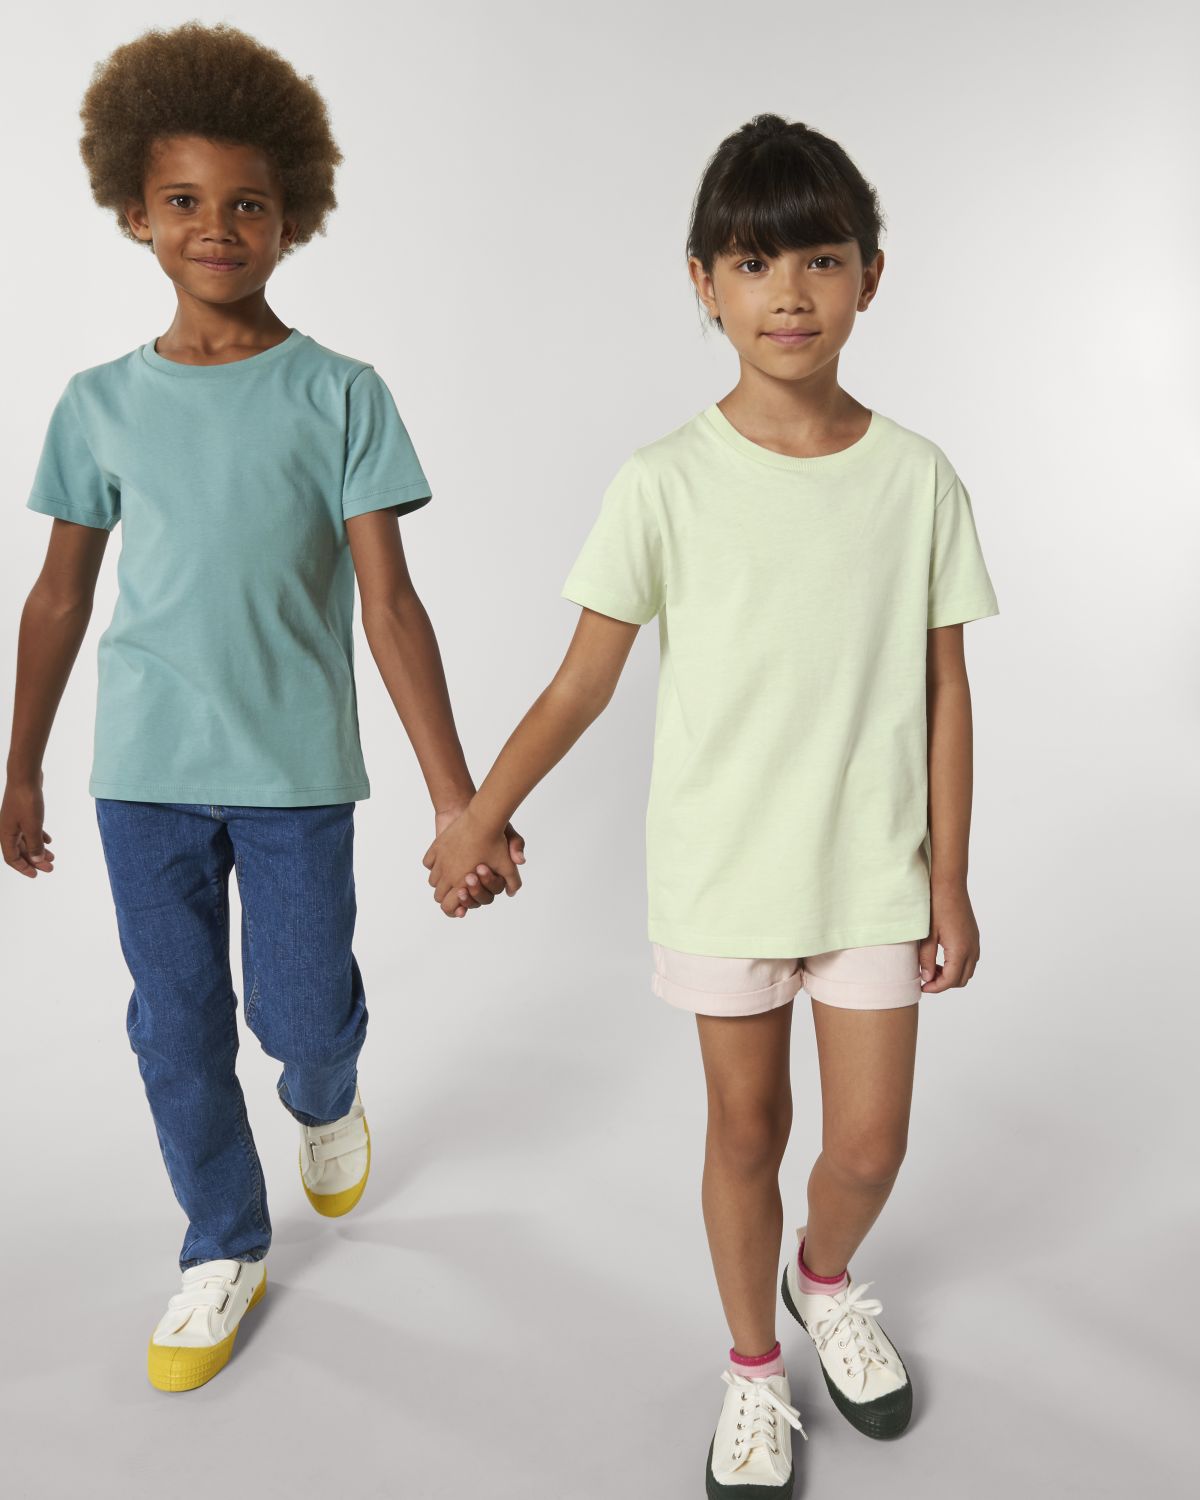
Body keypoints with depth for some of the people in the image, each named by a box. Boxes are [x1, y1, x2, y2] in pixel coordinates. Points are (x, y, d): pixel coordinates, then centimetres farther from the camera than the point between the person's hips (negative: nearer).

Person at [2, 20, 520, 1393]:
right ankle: (224, 1250, 32)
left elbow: (388, 600, -8)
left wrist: (457, 799, -14)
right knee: (177, 1024, 10)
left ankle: (325, 1098, 44)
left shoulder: (339, 396, -4)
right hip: (143, 769, 3)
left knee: (301, 1011, 5)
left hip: (296, 767, -2)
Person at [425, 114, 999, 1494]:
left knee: (870, 1142, 9)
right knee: (746, 1130, 14)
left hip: (872, 866, 2)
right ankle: (755, 1370, 39)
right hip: (721, 870, -1)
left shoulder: (918, 478, -5)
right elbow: (585, 678, -4)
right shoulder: (664, 486, -10)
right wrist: (479, 818, -2)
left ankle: (826, 1278, 45)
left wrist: (949, 881, 1)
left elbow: (943, 691, 0)